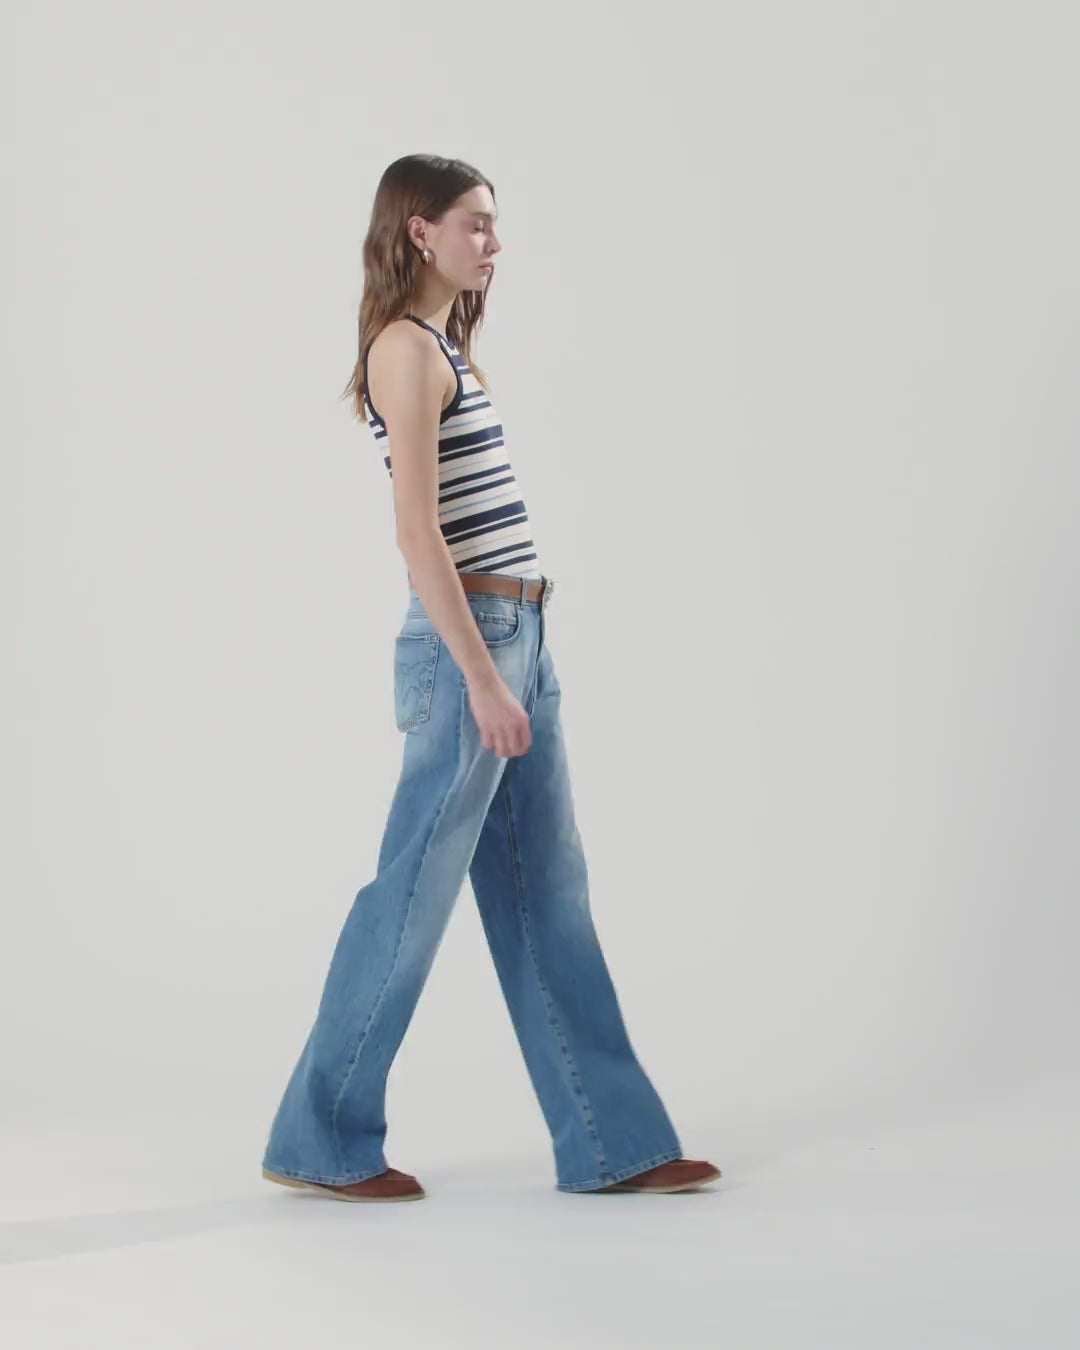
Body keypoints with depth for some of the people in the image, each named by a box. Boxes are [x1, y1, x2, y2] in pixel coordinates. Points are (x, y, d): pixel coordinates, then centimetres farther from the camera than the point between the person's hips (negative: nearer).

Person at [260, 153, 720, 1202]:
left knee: (545, 896, 10)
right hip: (465, 646, -9)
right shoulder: (407, 348, -11)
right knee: (414, 894, -1)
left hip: (516, 640, 9)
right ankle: (320, 1142, 12)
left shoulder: (443, 347, 17)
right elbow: (419, 536, -18)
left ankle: (613, 1143, 16)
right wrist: (482, 679, -21)